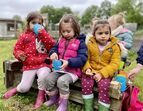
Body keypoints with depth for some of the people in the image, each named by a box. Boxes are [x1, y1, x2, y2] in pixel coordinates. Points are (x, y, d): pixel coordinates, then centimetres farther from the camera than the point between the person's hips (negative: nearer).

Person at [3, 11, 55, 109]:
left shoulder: (44, 35, 5)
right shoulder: (24, 36, 7)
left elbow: (53, 45, -11)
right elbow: (17, 49, 10)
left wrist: (43, 33, -17)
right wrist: (20, 55, -14)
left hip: (43, 64, -1)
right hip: (29, 65, 1)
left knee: (43, 76, -34)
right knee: (24, 88, -3)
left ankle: (41, 95, -2)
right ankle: (16, 89, 37)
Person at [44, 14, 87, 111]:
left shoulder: (80, 42, -11)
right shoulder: (61, 40, 7)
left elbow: (82, 58, -18)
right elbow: (54, 48, 17)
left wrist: (69, 62, -32)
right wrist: (53, 53, -10)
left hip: (73, 71, -6)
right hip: (60, 69, 6)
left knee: (62, 81, -30)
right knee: (49, 78, -12)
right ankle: (53, 98, 14)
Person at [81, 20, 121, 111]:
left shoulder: (114, 46, -2)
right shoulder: (90, 44, 3)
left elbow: (114, 64, -8)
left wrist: (102, 73, -19)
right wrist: (87, 68, -17)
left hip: (106, 73, -1)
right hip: (91, 71, 2)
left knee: (103, 85, -27)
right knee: (86, 83, -23)